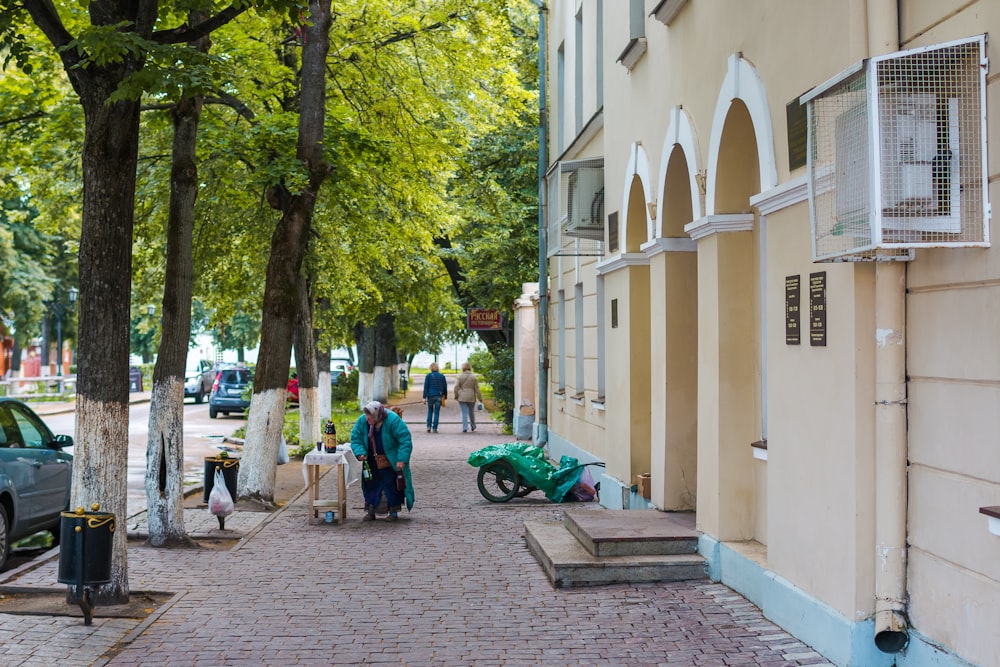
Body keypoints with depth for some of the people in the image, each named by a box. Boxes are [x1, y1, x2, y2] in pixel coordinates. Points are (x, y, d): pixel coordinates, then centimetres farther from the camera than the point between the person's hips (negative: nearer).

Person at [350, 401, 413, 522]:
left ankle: (394, 513, 10)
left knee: (392, 486, -1)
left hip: (391, 463, -4)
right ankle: (370, 512, 17)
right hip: (372, 463, 4)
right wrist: (360, 453, -21)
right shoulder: (362, 421, -10)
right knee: (370, 485, 5)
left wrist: (401, 460, -29)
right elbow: (355, 439, -3)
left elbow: (405, 441, -23)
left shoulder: (393, 421, -24)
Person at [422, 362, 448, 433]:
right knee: (436, 412, 3)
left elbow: (426, 387, -5)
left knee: (430, 411, 15)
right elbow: (445, 387, 7)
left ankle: (429, 427, 7)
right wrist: (445, 397, 14)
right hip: (439, 396, 1)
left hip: (430, 396, 0)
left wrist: (424, 397, -5)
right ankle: (434, 428, -1)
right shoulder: (442, 376, 4)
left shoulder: (428, 376, -2)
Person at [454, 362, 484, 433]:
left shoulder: (460, 376, -4)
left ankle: (465, 428, -7)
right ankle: (473, 426, 32)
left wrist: (456, 396, 3)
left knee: (464, 413, 0)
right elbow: (477, 388, 0)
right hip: (471, 397, 1)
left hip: (462, 397, -1)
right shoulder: (473, 377, -2)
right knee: (471, 412, 19)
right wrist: (480, 398, 5)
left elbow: (456, 387, -9)